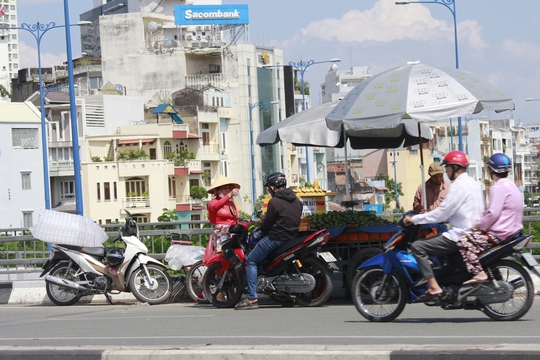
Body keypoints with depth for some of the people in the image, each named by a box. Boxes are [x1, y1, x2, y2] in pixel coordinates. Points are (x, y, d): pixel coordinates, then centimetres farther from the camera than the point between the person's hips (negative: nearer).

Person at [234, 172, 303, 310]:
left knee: (250, 260, 1)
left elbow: (266, 226, -12)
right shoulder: (297, 200, 10)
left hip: (276, 238, -9)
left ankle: (252, 298, -10)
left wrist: (263, 219, 12)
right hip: (293, 235, 9)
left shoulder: (274, 202, -14)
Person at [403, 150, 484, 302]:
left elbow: (442, 213, -17)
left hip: (460, 236, -11)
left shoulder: (459, 185, -15)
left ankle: (434, 288, -19)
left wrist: (415, 219, -11)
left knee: (417, 246, -11)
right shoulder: (473, 183, 16)